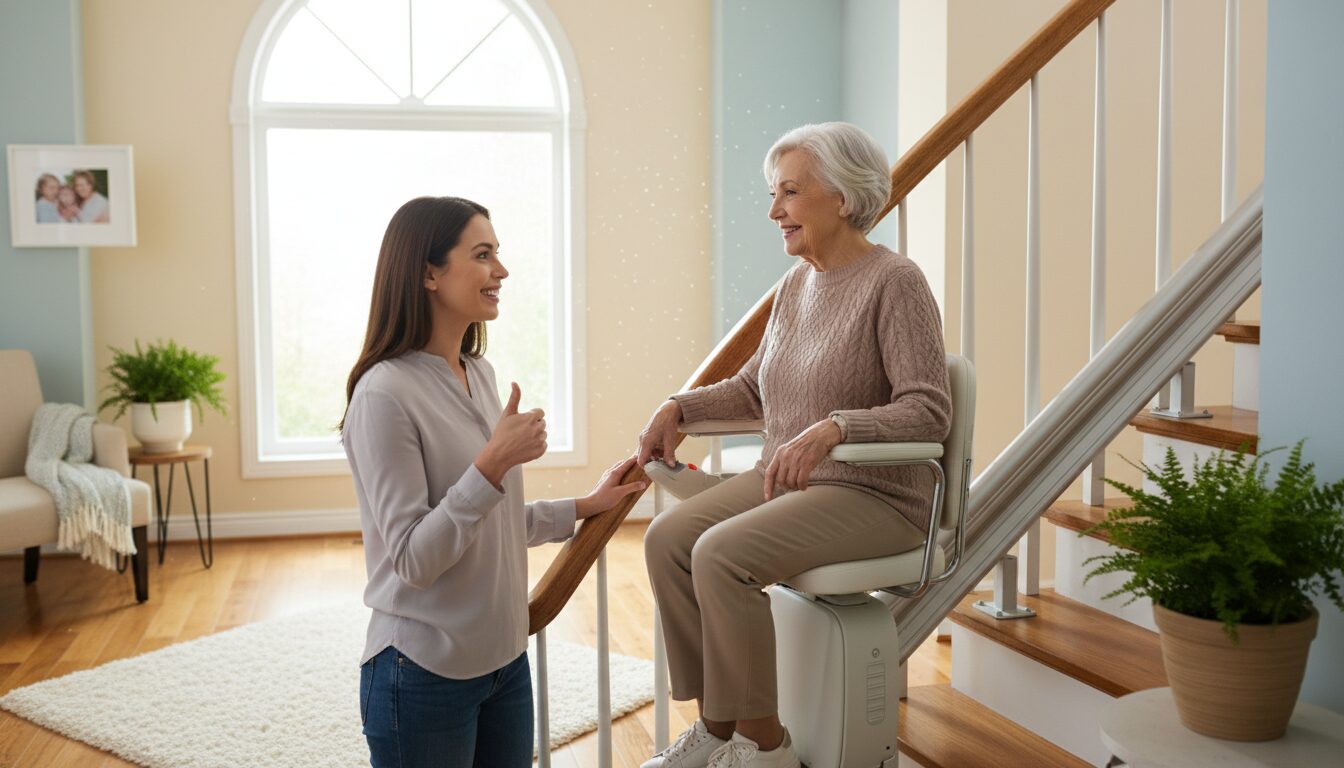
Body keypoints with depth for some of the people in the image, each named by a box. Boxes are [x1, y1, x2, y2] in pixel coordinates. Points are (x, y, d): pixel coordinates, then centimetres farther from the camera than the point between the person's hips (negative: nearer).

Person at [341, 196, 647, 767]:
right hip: (426, 673, -7)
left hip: (506, 657, 7)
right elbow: (413, 559, -20)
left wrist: (586, 506, 15)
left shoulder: (480, 373, 6)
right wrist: (493, 463, -27)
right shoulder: (385, 393, -19)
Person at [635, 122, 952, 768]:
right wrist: (679, 407, 6)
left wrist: (832, 428, -33)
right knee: (667, 537, -13)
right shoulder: (796, 283, 12)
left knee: (721, 554, -27)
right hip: (784, 482, 8)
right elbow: (753, 388, 22)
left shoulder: (894, 282, -12)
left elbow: (929, 411, -20)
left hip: (873, 495, -8)